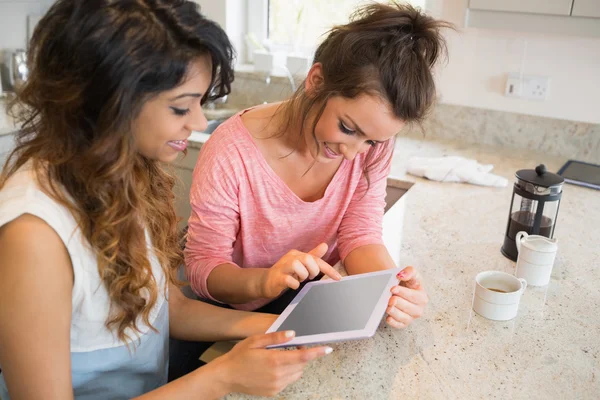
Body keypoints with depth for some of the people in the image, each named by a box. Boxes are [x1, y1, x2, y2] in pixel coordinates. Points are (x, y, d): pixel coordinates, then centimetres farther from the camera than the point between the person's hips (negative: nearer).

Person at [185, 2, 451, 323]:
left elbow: (360, 235, -9)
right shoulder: (230, 154, -24)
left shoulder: (373, 146, -11)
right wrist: (263, 281, -37)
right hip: (237, 317, -1)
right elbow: (201, 267, -17)